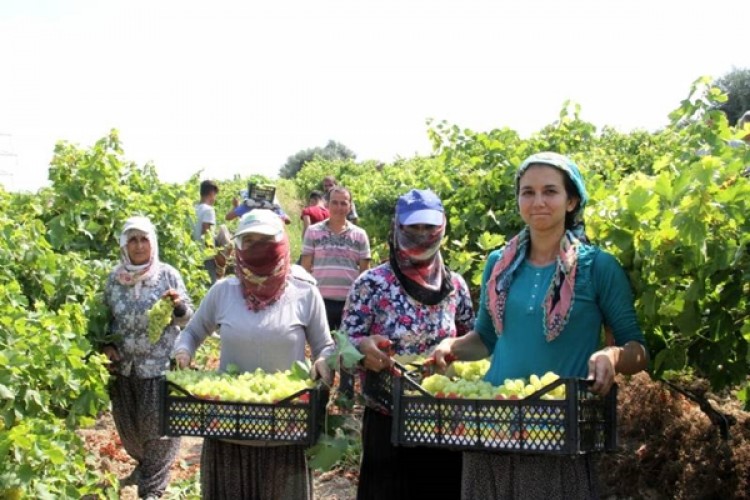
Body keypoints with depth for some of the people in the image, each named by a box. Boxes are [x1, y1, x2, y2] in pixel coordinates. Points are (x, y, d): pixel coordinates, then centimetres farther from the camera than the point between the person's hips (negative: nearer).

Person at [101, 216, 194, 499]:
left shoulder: (168, 275, -7)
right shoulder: (114, 279, 1)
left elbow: (187, 318, -3)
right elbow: (106, 319, 12)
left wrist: (178, 306, -24)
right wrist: (107, 347, -3)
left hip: (160, 365, -3)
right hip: (125, 366, 4)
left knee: (157, 427, 1)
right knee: (128, 426, 17)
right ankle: (145, 465, 46)